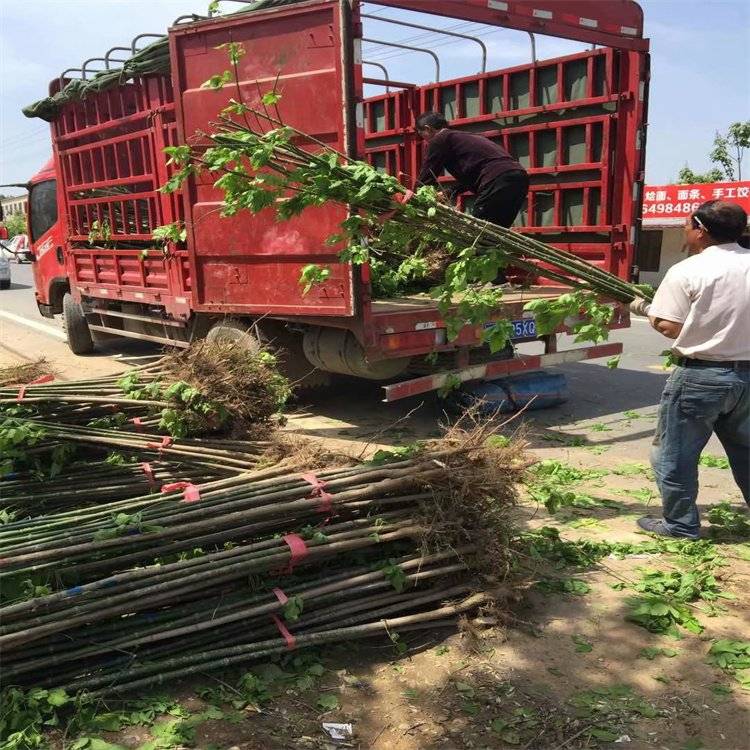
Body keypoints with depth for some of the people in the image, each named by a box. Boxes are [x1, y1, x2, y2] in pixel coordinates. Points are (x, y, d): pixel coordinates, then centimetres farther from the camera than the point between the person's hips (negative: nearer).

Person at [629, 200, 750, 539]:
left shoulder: (686, 271, -13)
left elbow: (671, 327, -15)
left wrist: (646, 310, 2)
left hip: (700, 375, -6)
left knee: (675, 452, 9)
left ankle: (681, 523, 18)